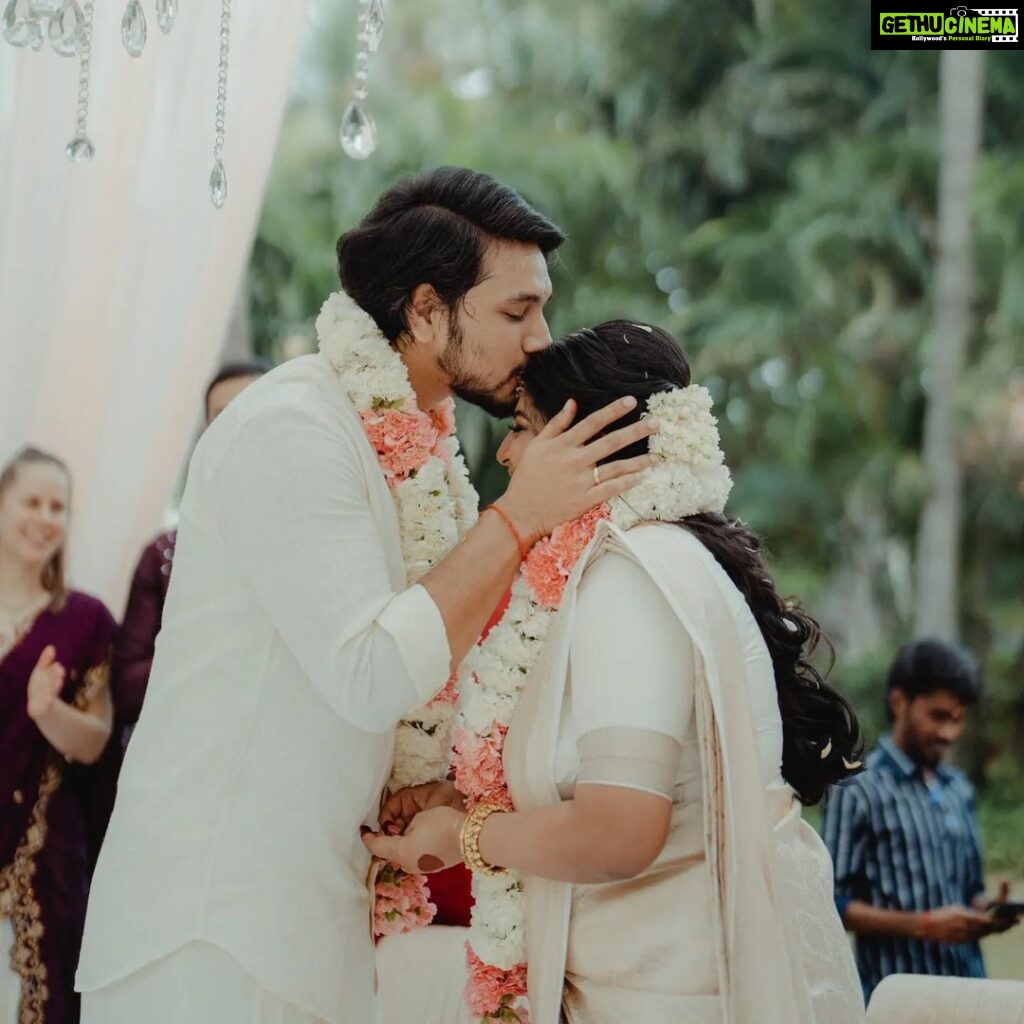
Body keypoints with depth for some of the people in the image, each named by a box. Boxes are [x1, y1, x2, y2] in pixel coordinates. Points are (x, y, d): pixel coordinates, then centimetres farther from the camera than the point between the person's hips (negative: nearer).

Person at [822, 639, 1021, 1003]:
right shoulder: (859, 791, -7)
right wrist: (924, 926, -19)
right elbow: (832, 904, -10)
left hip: (967, 985, 6)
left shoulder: (959, 789, 13)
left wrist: (984, 909, -2)